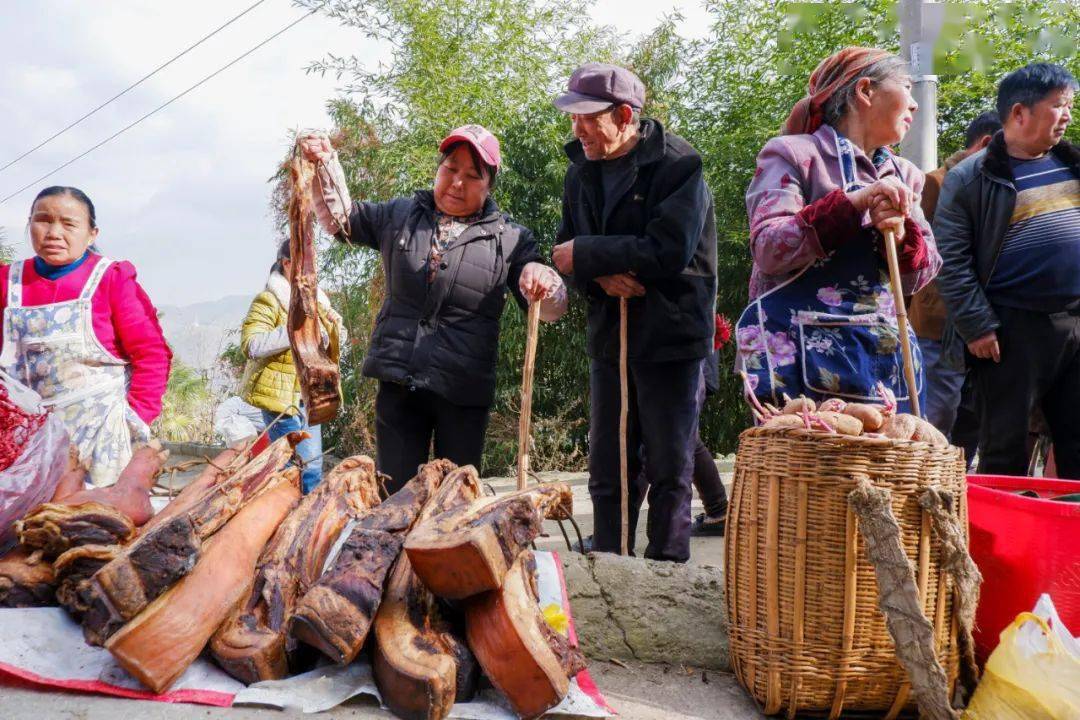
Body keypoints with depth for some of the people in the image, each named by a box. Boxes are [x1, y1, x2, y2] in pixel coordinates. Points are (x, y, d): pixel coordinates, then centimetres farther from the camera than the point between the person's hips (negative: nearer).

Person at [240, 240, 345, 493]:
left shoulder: (317, 298, 15)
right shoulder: (269, 300, -9)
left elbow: (334, 343, 26)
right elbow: (251, 345, -21)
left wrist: (335, 326, 3)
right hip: (281, 395, -8)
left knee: (312, 465, 12)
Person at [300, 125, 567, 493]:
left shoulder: (511, 239, 4)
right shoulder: (399, 216, 12)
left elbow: (551, 309, 0)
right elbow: (341, 219, 19)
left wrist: (541, 279, -24)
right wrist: (325, 164, 3)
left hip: (464, 393, -2)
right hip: (398, 382, 2)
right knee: (393, 493, 7)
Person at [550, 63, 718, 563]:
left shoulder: (678, 164, -12)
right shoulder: (581, 170, 9)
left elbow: (669, 251, -23)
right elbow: (568, 249, 8)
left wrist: (587, 255, -16)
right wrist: (601, 275, -15)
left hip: (670, 338, -6)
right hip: (609, 336, 6)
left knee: (669, 470, 2)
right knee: (608, 472, 12)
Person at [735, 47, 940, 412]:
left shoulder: (903, 174, 17)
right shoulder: (793, 153, -2)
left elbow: (920, 274, 12)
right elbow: (768, 249, -15)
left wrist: (901, 234, -10)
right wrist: (852, 202, -21)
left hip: (884, 361, 6)